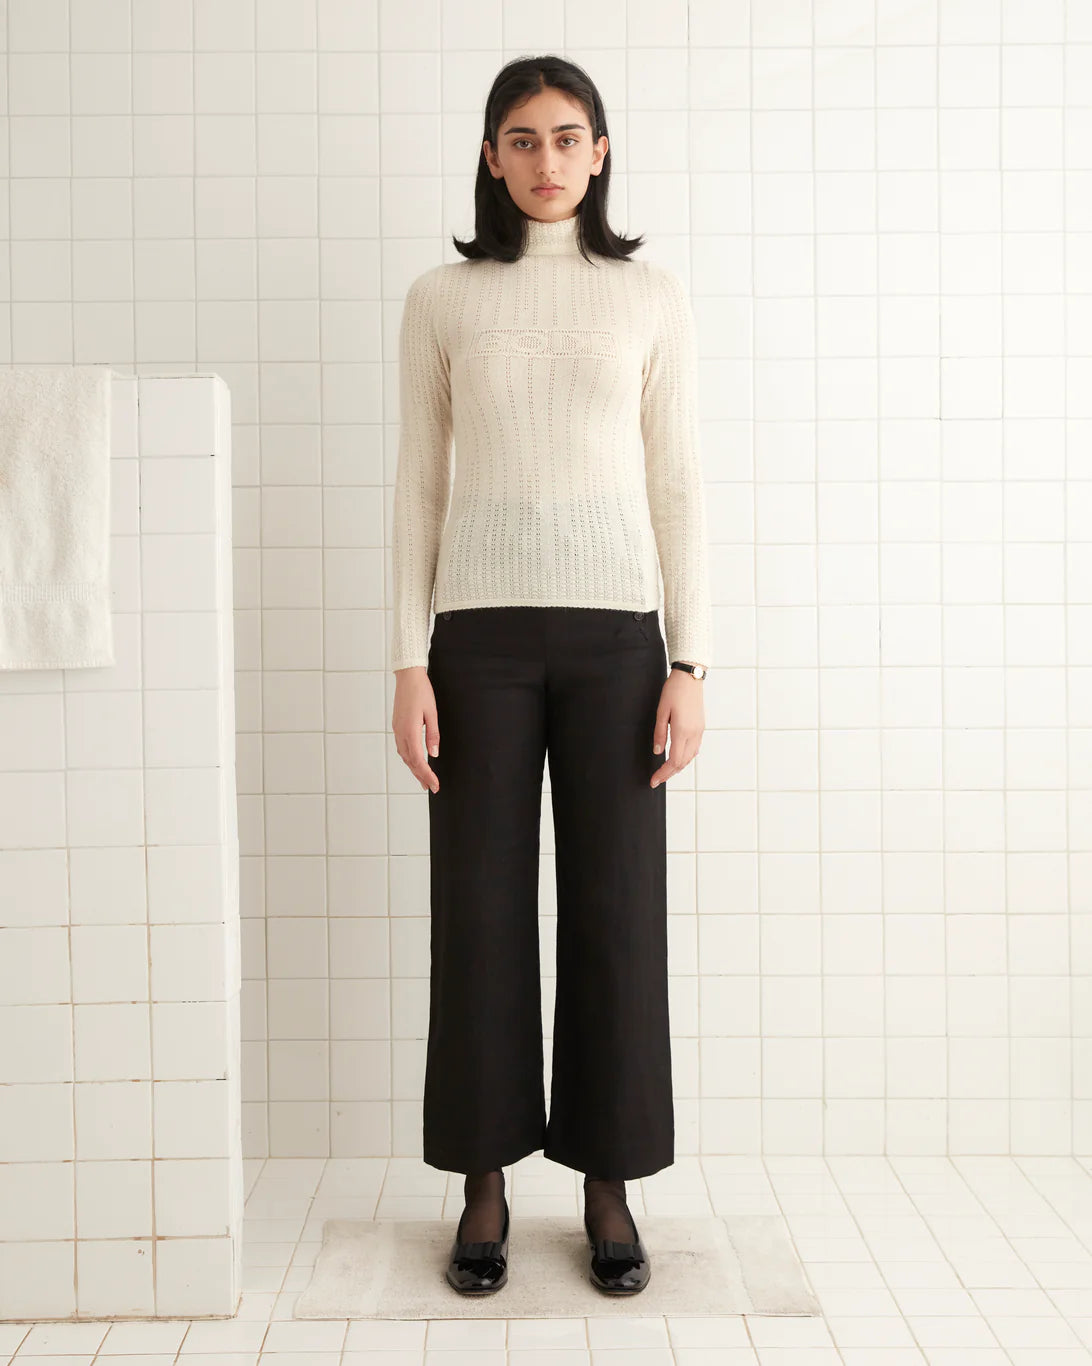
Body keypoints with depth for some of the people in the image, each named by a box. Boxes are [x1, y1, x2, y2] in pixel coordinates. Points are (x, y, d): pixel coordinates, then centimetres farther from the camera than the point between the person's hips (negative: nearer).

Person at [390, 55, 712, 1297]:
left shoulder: (652, 299, 9)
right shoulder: (440, 300, 9)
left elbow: (676, 485, 5)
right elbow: (419, 487, 6)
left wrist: (690, 662, -2)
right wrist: (409, 662, -2)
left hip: (614, 624, 0)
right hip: (482, 623, 0)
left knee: (616, 906, 2)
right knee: (481, 905, 3)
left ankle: (608, 1185, 18)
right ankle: (484, 1185, 18)